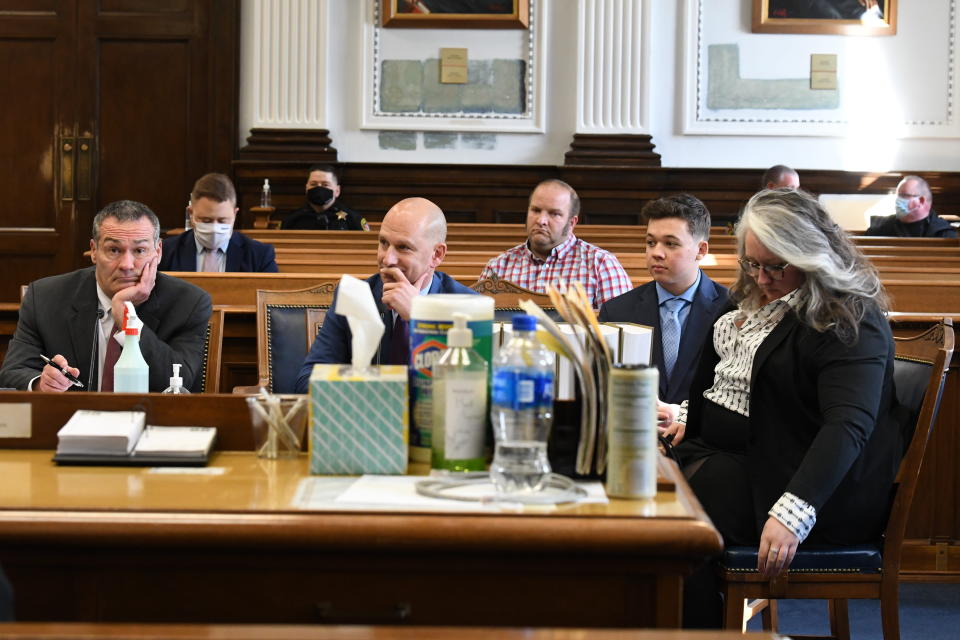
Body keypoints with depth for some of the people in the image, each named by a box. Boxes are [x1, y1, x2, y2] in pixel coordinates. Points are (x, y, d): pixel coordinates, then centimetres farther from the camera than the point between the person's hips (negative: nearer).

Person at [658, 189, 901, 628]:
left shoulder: (853, 323, -14)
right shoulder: (758, 301, 15)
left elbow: (849, 426, -27)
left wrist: (792, 513, -38)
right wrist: (686, 416, 12)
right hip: (727, 456, 8)